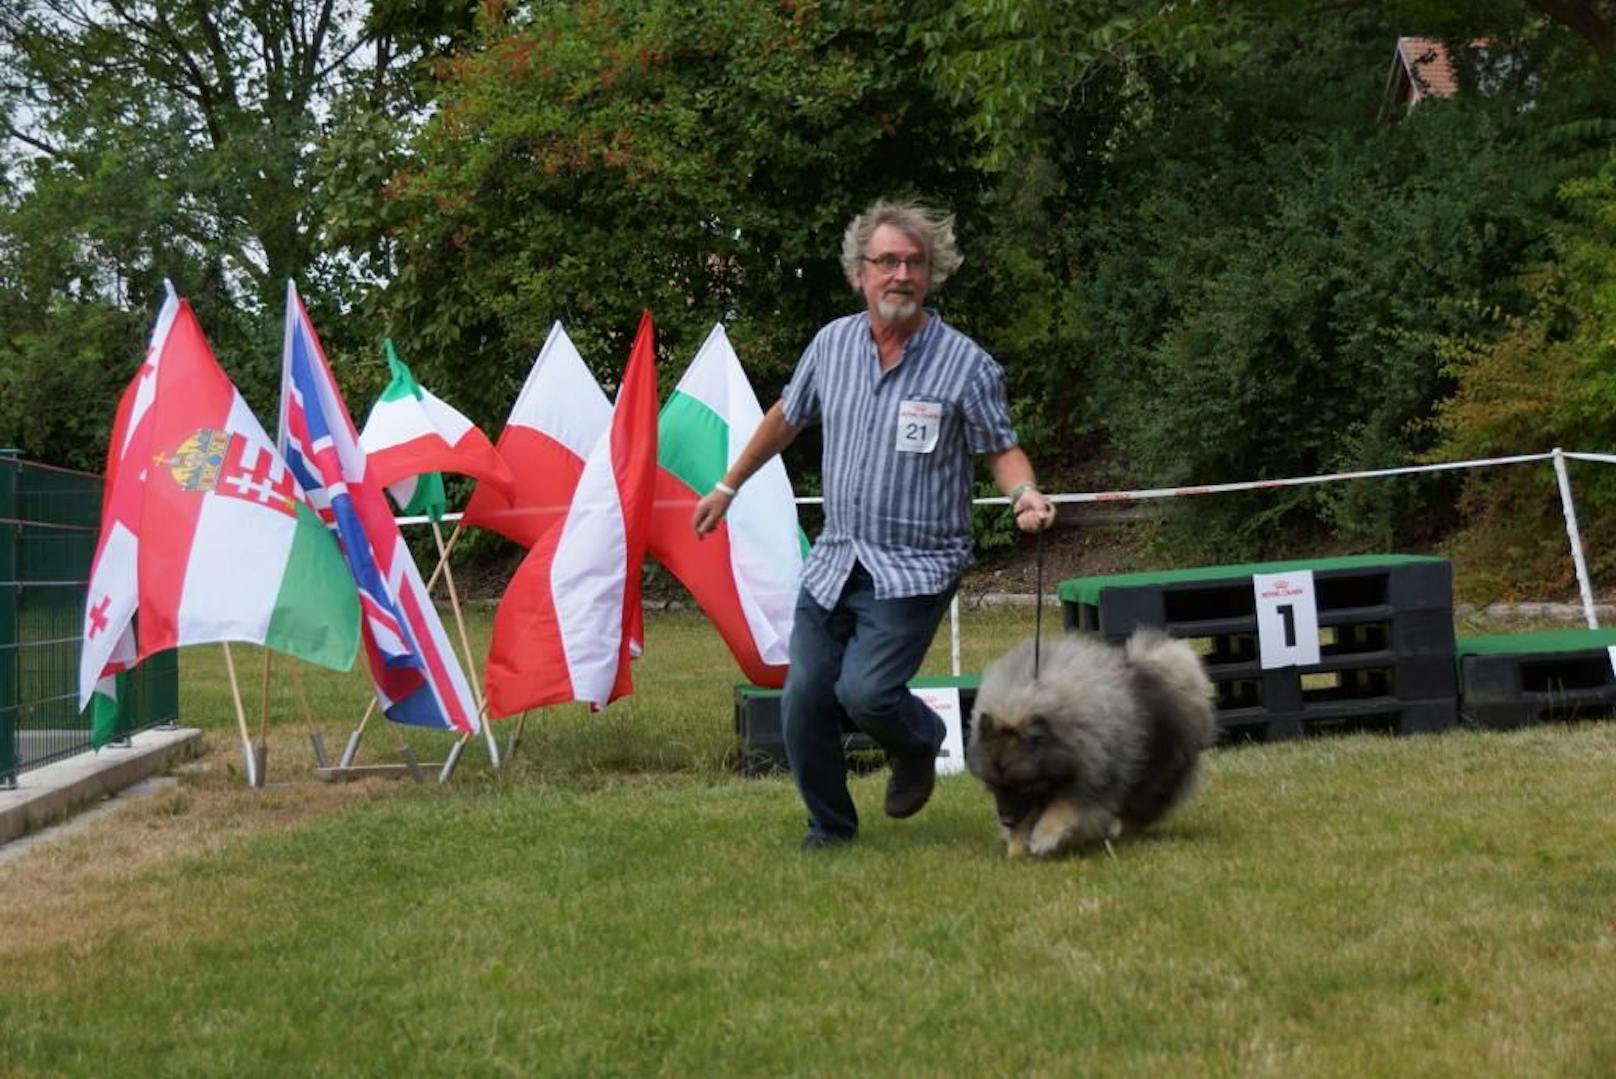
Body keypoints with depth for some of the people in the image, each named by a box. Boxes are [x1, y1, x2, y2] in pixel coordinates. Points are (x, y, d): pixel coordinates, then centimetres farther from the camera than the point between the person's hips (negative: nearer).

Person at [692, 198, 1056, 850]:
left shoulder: (964, 365, -9)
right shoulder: (832, 344, 3)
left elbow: (1000, 448, 0)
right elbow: (787, 418, 19)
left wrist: (1024, 494, -22)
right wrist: (728, 486, 25)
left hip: (916, 568, -4)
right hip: (834, 560, 5)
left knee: (865, 690, -19)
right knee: (803, 701, 3)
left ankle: (919, 742, 16)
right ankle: (831, 827, 25)